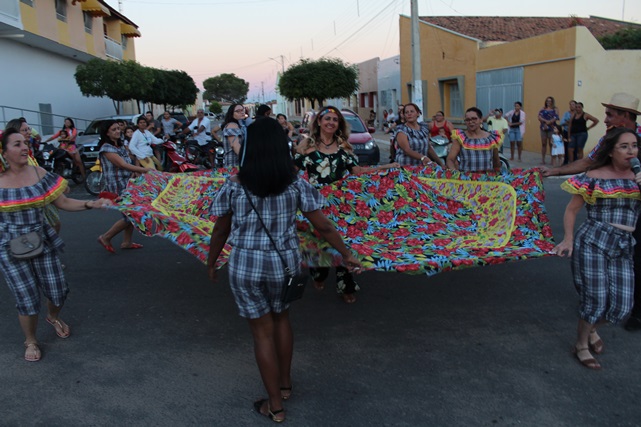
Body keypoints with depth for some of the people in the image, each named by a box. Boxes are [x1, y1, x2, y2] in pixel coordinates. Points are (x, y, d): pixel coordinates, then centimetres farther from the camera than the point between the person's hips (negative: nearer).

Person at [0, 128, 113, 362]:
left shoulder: (39, 174, -5)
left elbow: (63, 202, -1)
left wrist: (91, 204, -15)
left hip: (43, 242, 3)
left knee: (57, 292, 10)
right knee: (27, 300, 3)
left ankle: (53, 317, 47)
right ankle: (30, 341, 31)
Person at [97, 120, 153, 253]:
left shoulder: (120, 145, 13)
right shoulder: (106, 148, -14)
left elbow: (128, 163, 9)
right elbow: (123, 165, -21)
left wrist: (139, 172, -8)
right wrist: (144, 170, -25)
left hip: (128, 184, 8)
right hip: (117, 187, -8)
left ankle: (126, 242, 23)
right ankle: (106, 238, 11)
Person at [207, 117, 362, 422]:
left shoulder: (233, 187, -8)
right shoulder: (296, 185, -7)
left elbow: (220, 231, 0)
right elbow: (323, 226, -4)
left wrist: (211, 262, 16)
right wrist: (347, 255, 8)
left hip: (245, 265, -1)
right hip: (284, 262, 2)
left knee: (262, 332, 12)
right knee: (281, 318, 27)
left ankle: (275, 406, 25)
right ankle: (285, 385, 42)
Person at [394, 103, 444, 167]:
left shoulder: (424, 127, 11)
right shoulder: (401, 130, -6)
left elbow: (429, 148, 18)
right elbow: (407, 150, -19)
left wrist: (441, 163, 16)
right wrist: (422, 157, -34)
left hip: (423, 166, 5)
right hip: (406, 166, -5)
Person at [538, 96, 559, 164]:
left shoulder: (555, 110, 4)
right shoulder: (543, 109, 12)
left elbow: (555, 118, -7)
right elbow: (539, 117, 0)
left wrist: (548, 123, -13)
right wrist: (546, 121, -13)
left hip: (551, 129, -3)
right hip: (543, 128, 3)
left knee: (551, 144, -4)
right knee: (543, 144, 5)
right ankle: (543, 159, 9)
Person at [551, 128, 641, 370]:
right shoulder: (594, 177, -5)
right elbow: (572, 210, -2)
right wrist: (568, 239, -11)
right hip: (594, 241, -5)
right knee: (596, 299, -2)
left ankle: (592, 329, 36)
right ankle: (581, 345, 23)